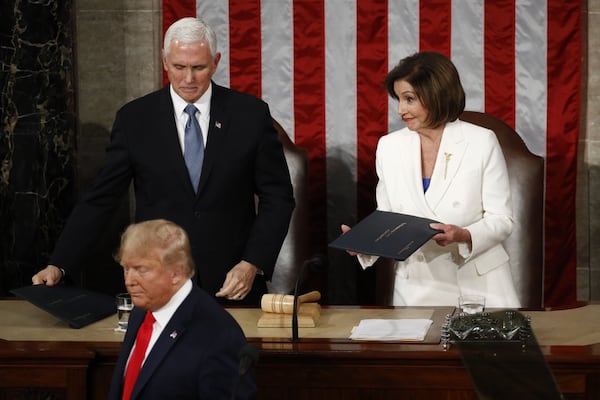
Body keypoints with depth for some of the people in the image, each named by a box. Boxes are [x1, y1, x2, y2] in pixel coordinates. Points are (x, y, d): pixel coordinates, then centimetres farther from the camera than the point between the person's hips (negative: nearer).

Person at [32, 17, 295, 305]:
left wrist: (252, 265, -11)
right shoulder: (135, 119, -1)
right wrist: (58, 266, -10)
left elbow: (278, 198, 1)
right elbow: (100, 200, 0)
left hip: (233, 285, 0)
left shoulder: (250, 114, -2)